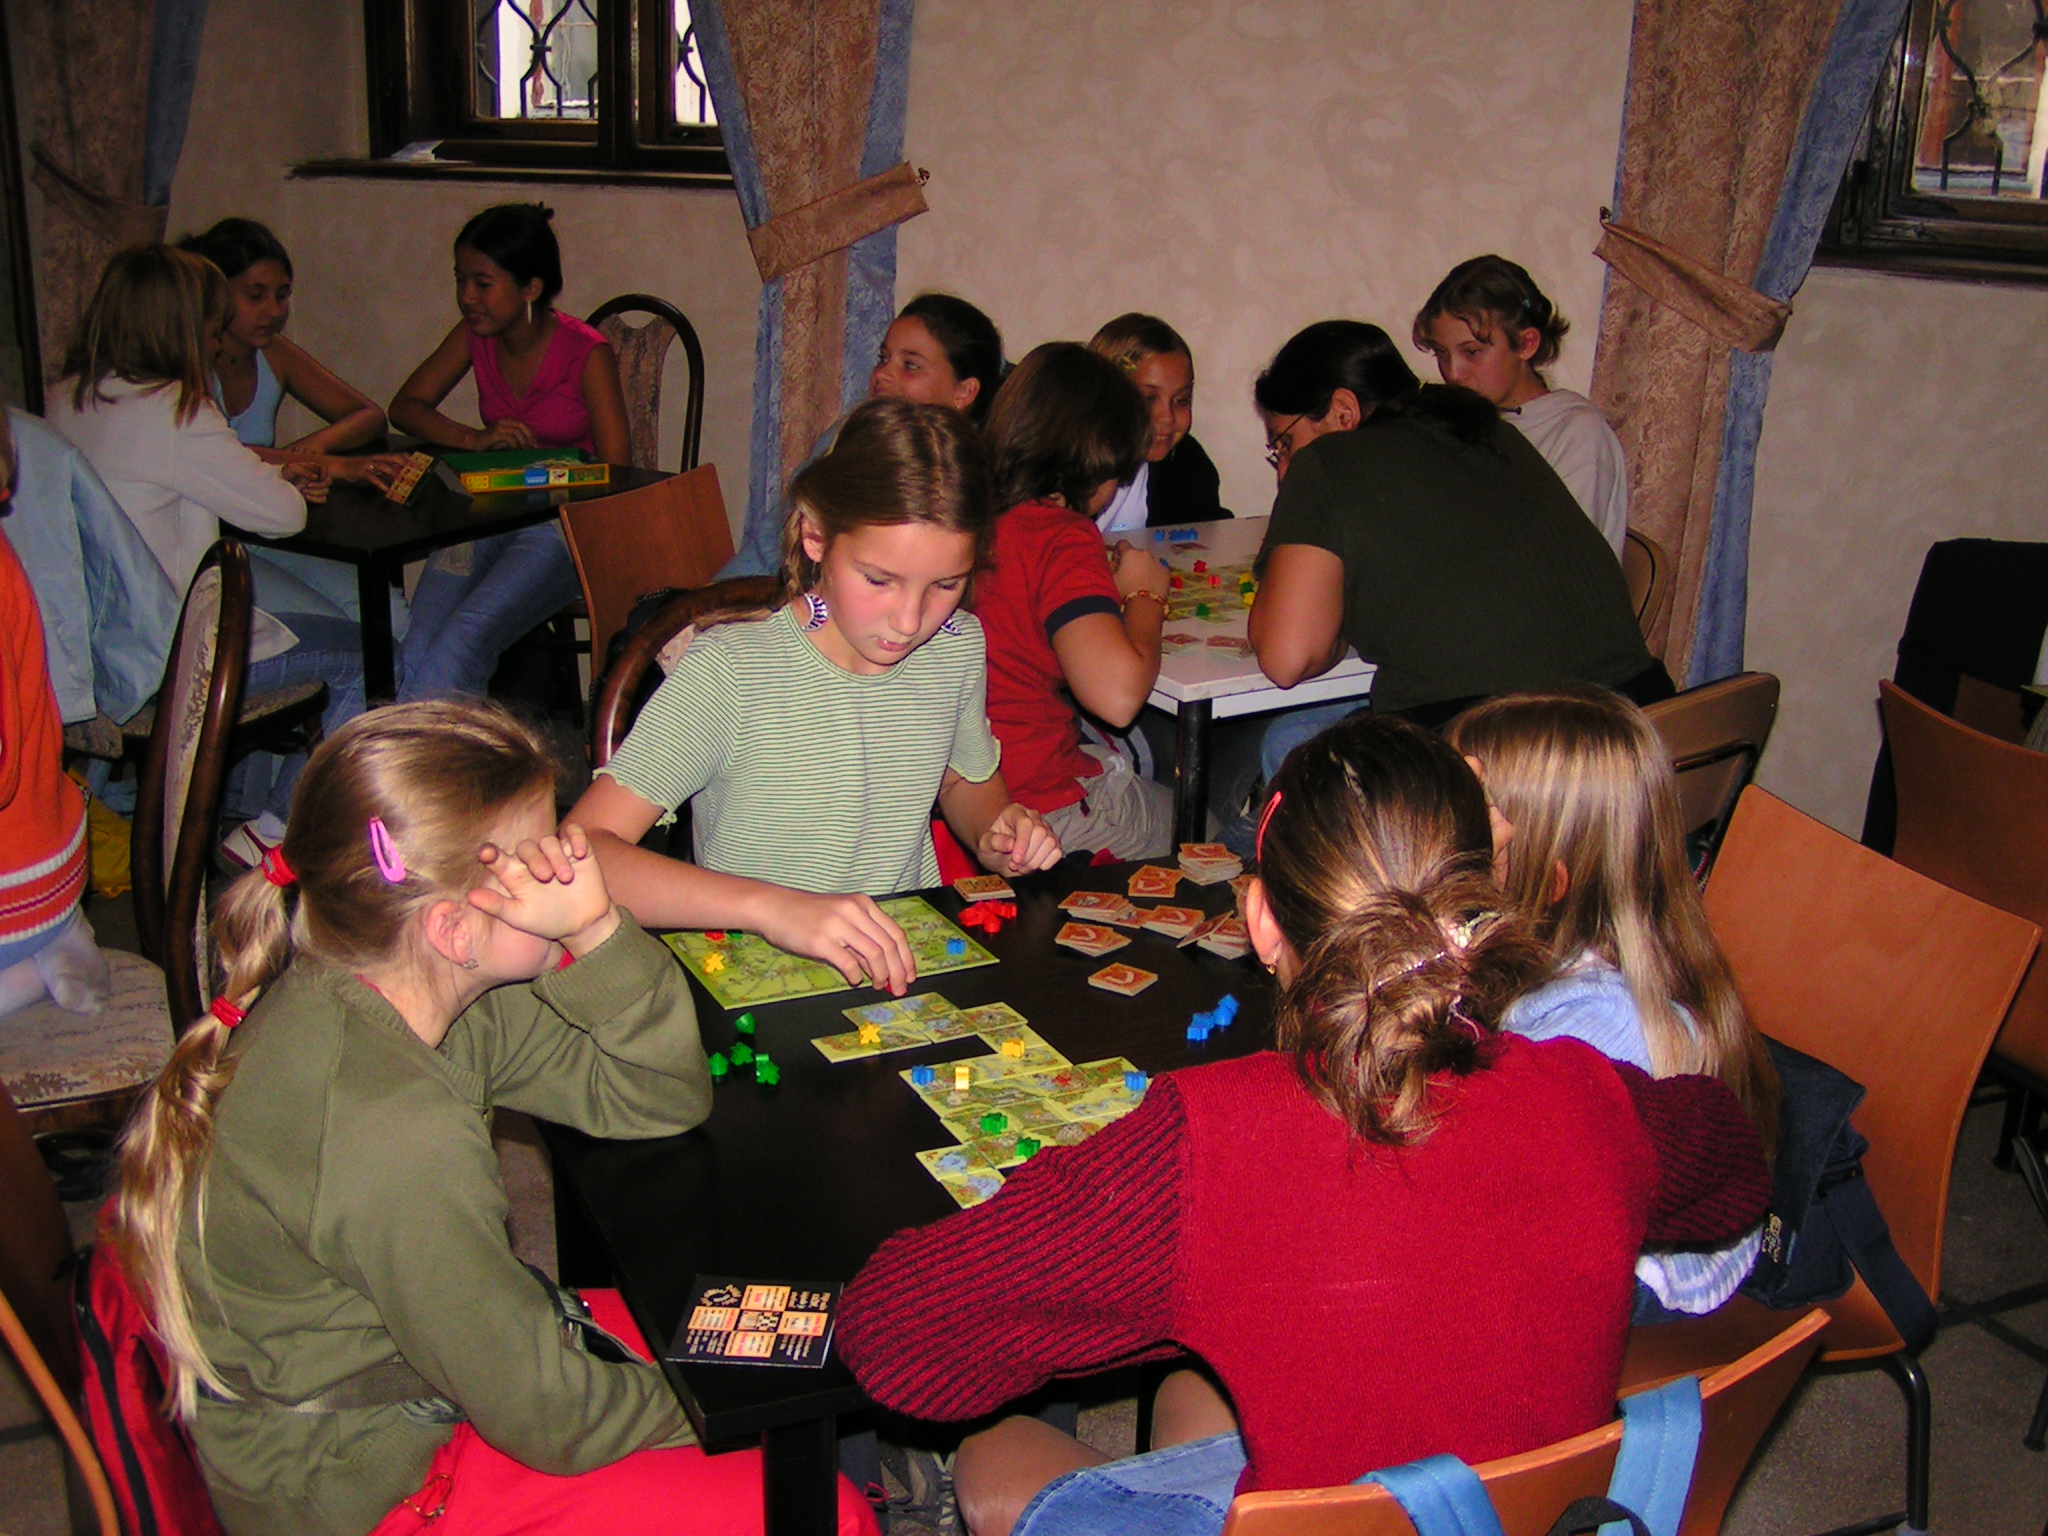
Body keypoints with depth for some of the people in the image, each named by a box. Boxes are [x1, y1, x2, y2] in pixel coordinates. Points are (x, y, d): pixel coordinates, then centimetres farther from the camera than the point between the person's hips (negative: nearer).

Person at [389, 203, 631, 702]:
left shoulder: (586, 354, -9)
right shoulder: (474, 337, 7)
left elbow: (615, 470, -10)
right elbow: (406, 406, 12)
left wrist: (525, 454, -15)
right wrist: (475, 440, -7)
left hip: (562, 525, -5)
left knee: (463, 640, -30)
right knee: (416, 648, -23)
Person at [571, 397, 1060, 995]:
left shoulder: (959, 647, 3)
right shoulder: (730, 672, -16)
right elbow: (580, 852, -24)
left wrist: (997, 835, 1)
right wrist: (772, 905, -35)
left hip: (916, 964, 4)